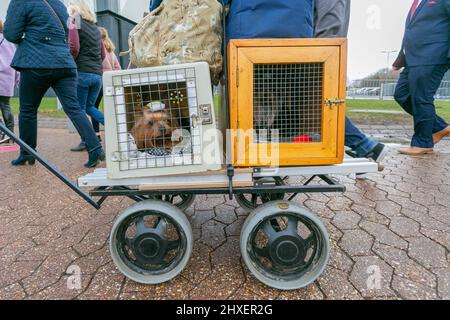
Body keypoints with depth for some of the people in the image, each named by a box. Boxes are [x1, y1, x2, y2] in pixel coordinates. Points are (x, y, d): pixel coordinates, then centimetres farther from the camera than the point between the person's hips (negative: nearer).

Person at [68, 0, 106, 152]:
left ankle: (85, 142, 4)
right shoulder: (95, 27, 20)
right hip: (97, 74, 6)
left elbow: (74, 47, -12)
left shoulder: (74, 23, 0)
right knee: (89, 106, 15)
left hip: (82, 72, -6)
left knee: (80, 108, 3)